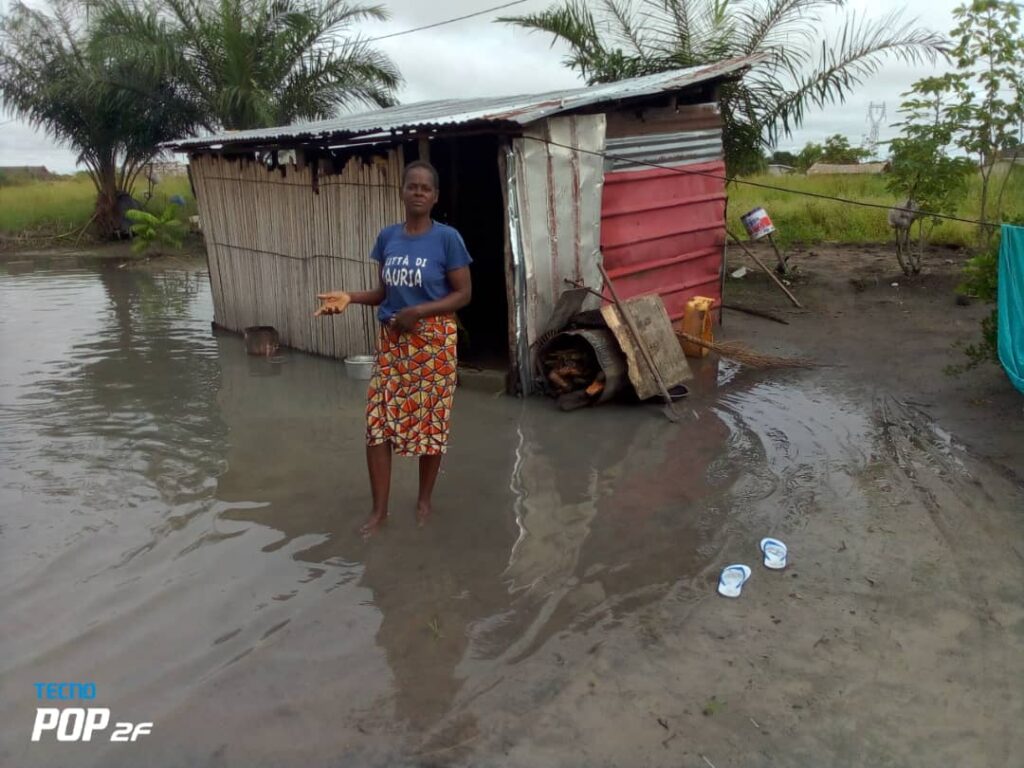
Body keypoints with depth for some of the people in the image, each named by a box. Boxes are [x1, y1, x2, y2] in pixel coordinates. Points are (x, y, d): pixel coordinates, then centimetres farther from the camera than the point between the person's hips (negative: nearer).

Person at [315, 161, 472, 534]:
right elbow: (384, 292, 11)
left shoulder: (447, 238, -9)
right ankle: (379, 508, 12)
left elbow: (463, 294, -8)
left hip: (433, 341, -4)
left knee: (430, 421, 5)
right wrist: (351, 297, -7)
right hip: (392, 341, 4)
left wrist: (418, 312, -18)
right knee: (378, 422, 0)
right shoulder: (387, 237, 6)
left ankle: (424, 500, 24)